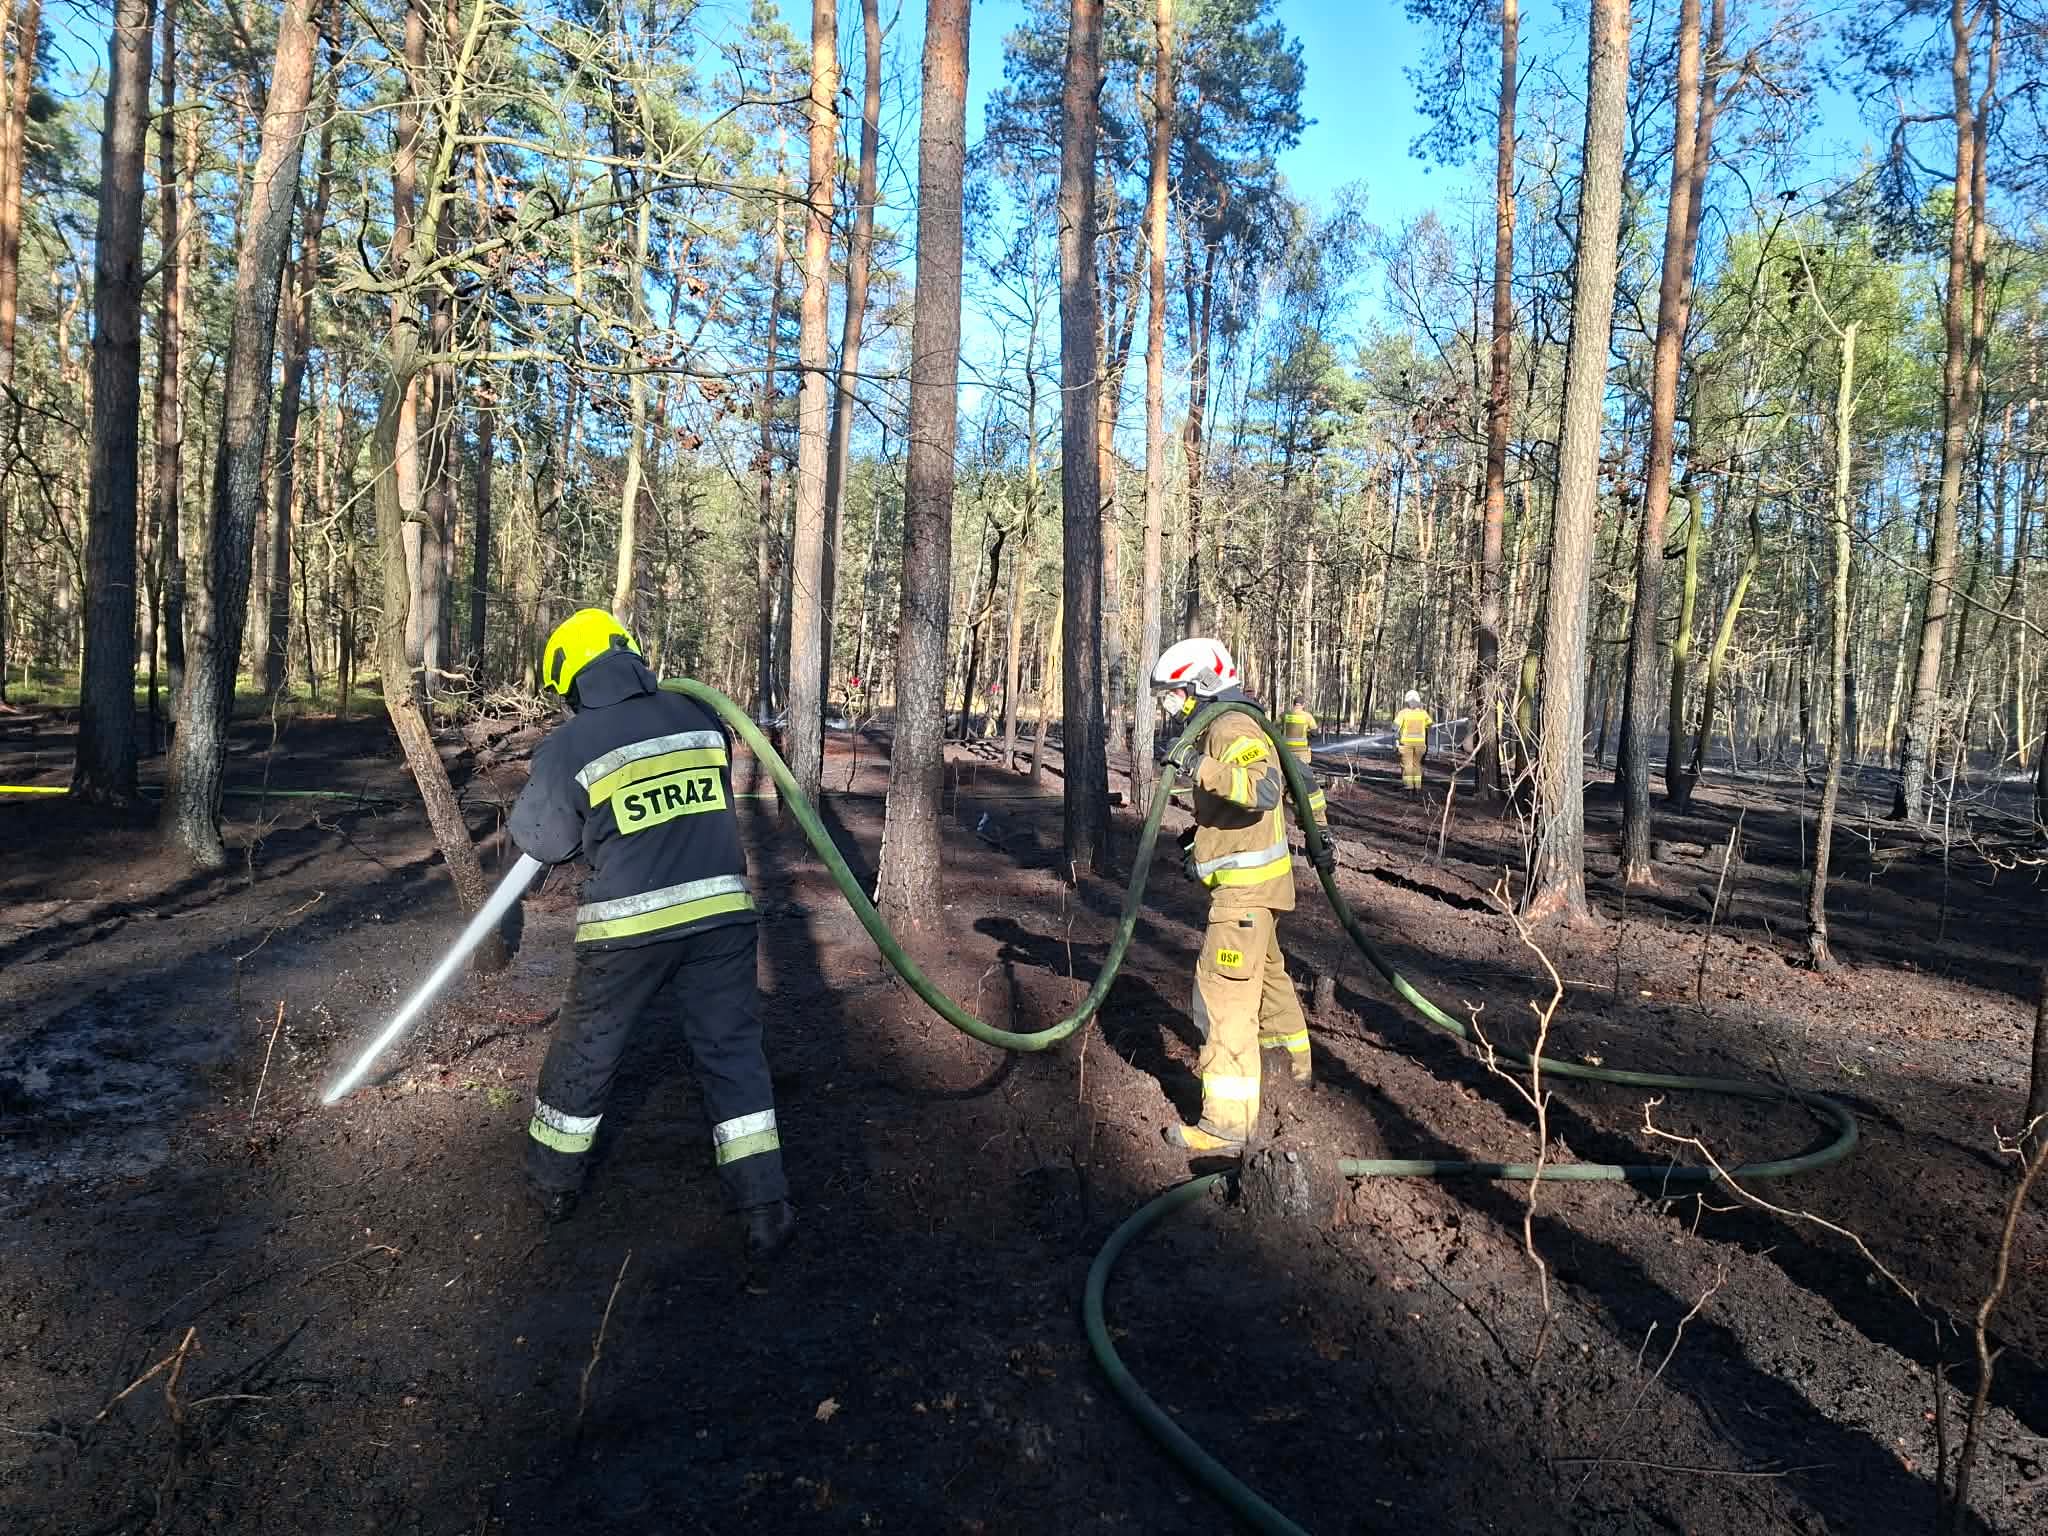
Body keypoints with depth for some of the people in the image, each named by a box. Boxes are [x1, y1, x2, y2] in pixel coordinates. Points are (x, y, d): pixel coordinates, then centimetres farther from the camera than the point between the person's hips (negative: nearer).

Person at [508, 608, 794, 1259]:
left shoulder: (567, 746, -7)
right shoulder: (699, 718, 3)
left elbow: (541, 839, 5)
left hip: (629, 924, -2)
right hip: (721, 909, 3)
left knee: (585, 1053, 19)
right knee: (733, 1053, 11)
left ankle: (553, 1182, 38)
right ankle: (764, 1212, 11)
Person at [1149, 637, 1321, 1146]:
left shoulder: (1232, 729, -17)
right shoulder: (1219, 728, 15)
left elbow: (1265, 789, -34)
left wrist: (1202, 769, -40)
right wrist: (1200, 841, 12)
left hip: (1247, 883, -11)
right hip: (1252, 879, 11)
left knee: (1225, 993, -13)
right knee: (1265, 972, 27)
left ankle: (1227, 1122, -13)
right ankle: (1293, 1061, 49)